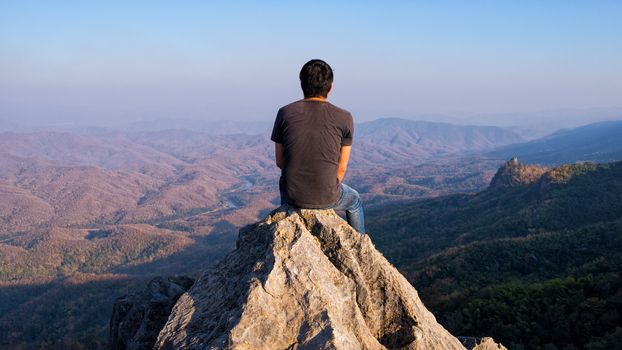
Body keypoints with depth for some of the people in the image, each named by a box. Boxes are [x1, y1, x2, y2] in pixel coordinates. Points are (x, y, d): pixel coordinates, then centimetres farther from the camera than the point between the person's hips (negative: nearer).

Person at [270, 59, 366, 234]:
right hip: (327, 197, -2)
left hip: (293, 195, 2)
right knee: (354, 201, 34)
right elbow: (342, 167, -3)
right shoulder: (344, 118, -8)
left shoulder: (285, 113, -5)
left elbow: (279, 161, 2)